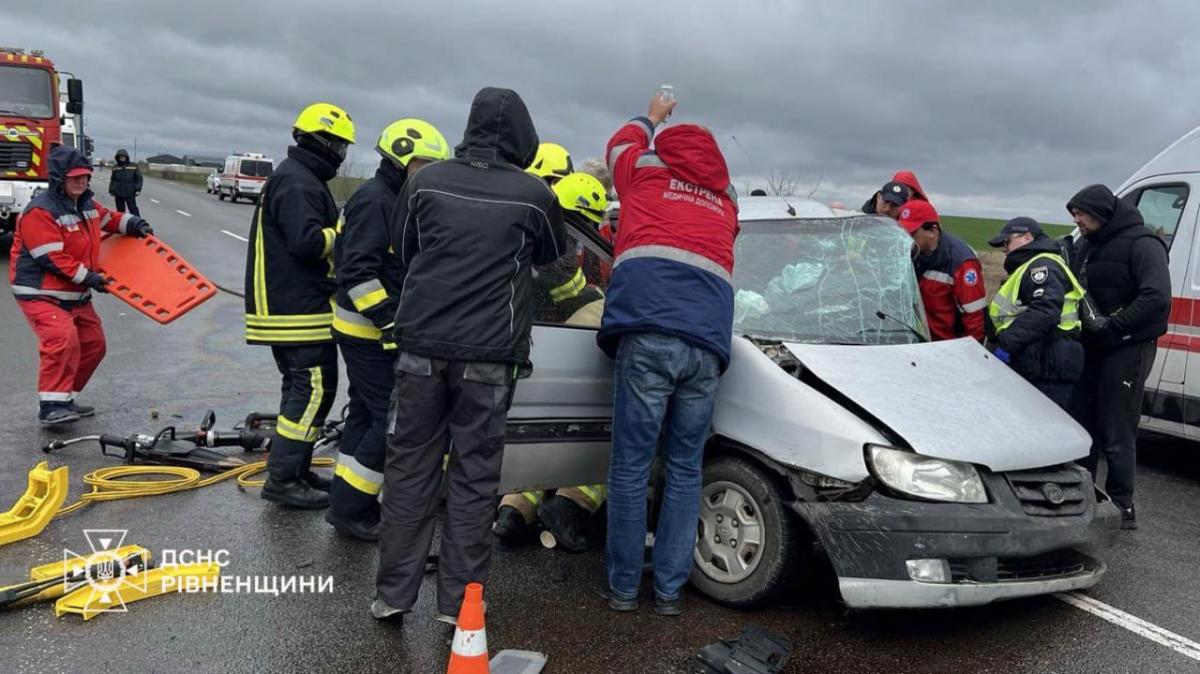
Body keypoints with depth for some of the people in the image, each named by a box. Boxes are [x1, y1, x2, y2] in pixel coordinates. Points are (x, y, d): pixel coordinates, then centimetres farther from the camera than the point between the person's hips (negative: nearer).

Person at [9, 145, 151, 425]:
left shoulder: (86, 204, 8)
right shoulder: (40, 212, -19)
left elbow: (108, 218, 30)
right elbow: (51, 258, -24)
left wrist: (133, 224, 12)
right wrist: (87, 277, -22)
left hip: (76, 295, 10)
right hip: (41, 293, -10)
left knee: (93, 344, 12)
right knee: (63, 338, -29)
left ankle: (65, 399, 24)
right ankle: (51, 406, -24)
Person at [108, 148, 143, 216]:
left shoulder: (133, 166, 2)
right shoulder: (115, 167, 8)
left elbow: (139, 178, 3)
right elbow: (112, 180, 15)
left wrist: (138, 190, -5)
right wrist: (111, 190, 12)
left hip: (130, 193, -3)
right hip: (118, 193, 3)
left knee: (133, 209, -6)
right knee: (120, 210, 8)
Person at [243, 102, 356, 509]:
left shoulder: (300, 178, 20)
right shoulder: (298, 182, -15)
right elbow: (307, 241, -25)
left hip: (288, 304, 11)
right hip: (299, 308, -11)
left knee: (301, 388, 15)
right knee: (314, 389, -8)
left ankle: (295, 471, 23)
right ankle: (283, 480, -4)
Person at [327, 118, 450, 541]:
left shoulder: (395, 201, 16)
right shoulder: (374, 200, -15)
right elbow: (357, 271, -24)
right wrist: (389, 322, -25)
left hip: (373, 330, 10)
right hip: (369, 332, -10)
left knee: (366, 415, 16)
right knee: (395, 419, -9)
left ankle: (346, 504, 26)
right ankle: (349, 508, 1)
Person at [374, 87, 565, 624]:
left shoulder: (426, 181, 2)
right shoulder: (533, 194, -3)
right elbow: (551, 256, 15)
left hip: (422, 345, 2)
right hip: (488, 356, -2)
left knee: (409, 469, 9)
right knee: (474, 477, 6)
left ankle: (392, 593, 15)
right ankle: (458, 599, 12)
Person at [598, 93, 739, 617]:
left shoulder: (646, 171, 19)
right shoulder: (726, 199, 26)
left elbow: (622, 142, 40)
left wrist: (651, 117, 58)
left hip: (648, 333, -3)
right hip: (708, 342, 3)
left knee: (631, 464, 4)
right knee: (685, 467, 11)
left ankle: (623, 587, 11)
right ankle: (670, 590, 15)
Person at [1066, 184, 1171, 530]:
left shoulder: (1141, 243, -12)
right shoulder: (1088, 246, 14)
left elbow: (1157, 297, -24)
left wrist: (1113, 326, -24)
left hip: (1128, 348, -8)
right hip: (1094, 346, 8)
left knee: (1117, 433, -5)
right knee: (1084, 422, 13)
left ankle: (1122, 508, 5)